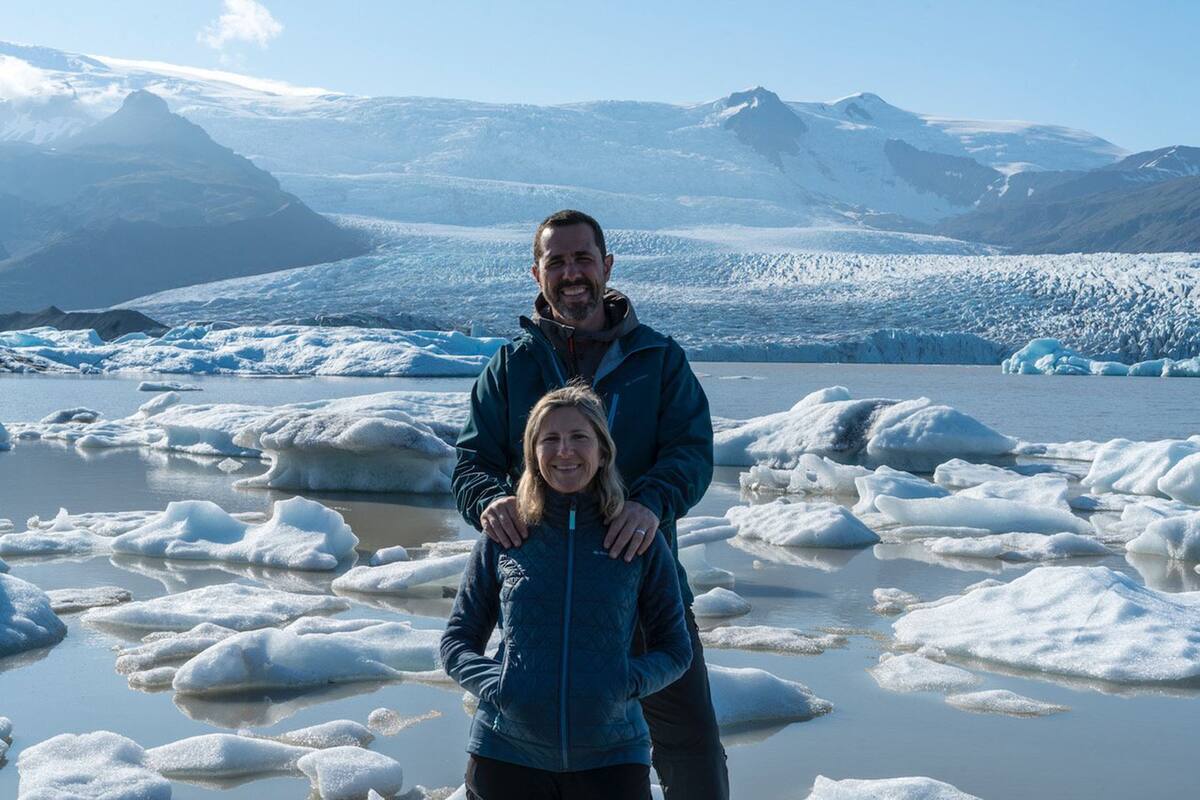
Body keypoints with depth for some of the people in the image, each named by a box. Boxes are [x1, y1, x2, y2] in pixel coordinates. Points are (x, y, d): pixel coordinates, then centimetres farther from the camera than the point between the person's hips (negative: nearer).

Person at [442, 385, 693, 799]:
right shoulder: (501, 539, 3)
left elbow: (675, 649, 8)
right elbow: (456, 641, 9)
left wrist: (626, 682, -11)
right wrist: (495, 687, -10)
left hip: (611, 758, 0)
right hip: (505, 758, 0)